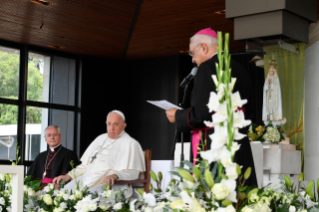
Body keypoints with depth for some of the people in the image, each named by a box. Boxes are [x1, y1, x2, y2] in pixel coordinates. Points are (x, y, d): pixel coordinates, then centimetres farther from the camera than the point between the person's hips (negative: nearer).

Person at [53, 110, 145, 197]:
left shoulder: (130, 144, 3)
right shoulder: (101, 139, 25)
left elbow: (133, 172, -8)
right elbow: (85, 165, 29)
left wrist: (115, 176, -27)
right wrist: (68, 176, 14)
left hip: (110, 185, -7)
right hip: (87, 180, 7)